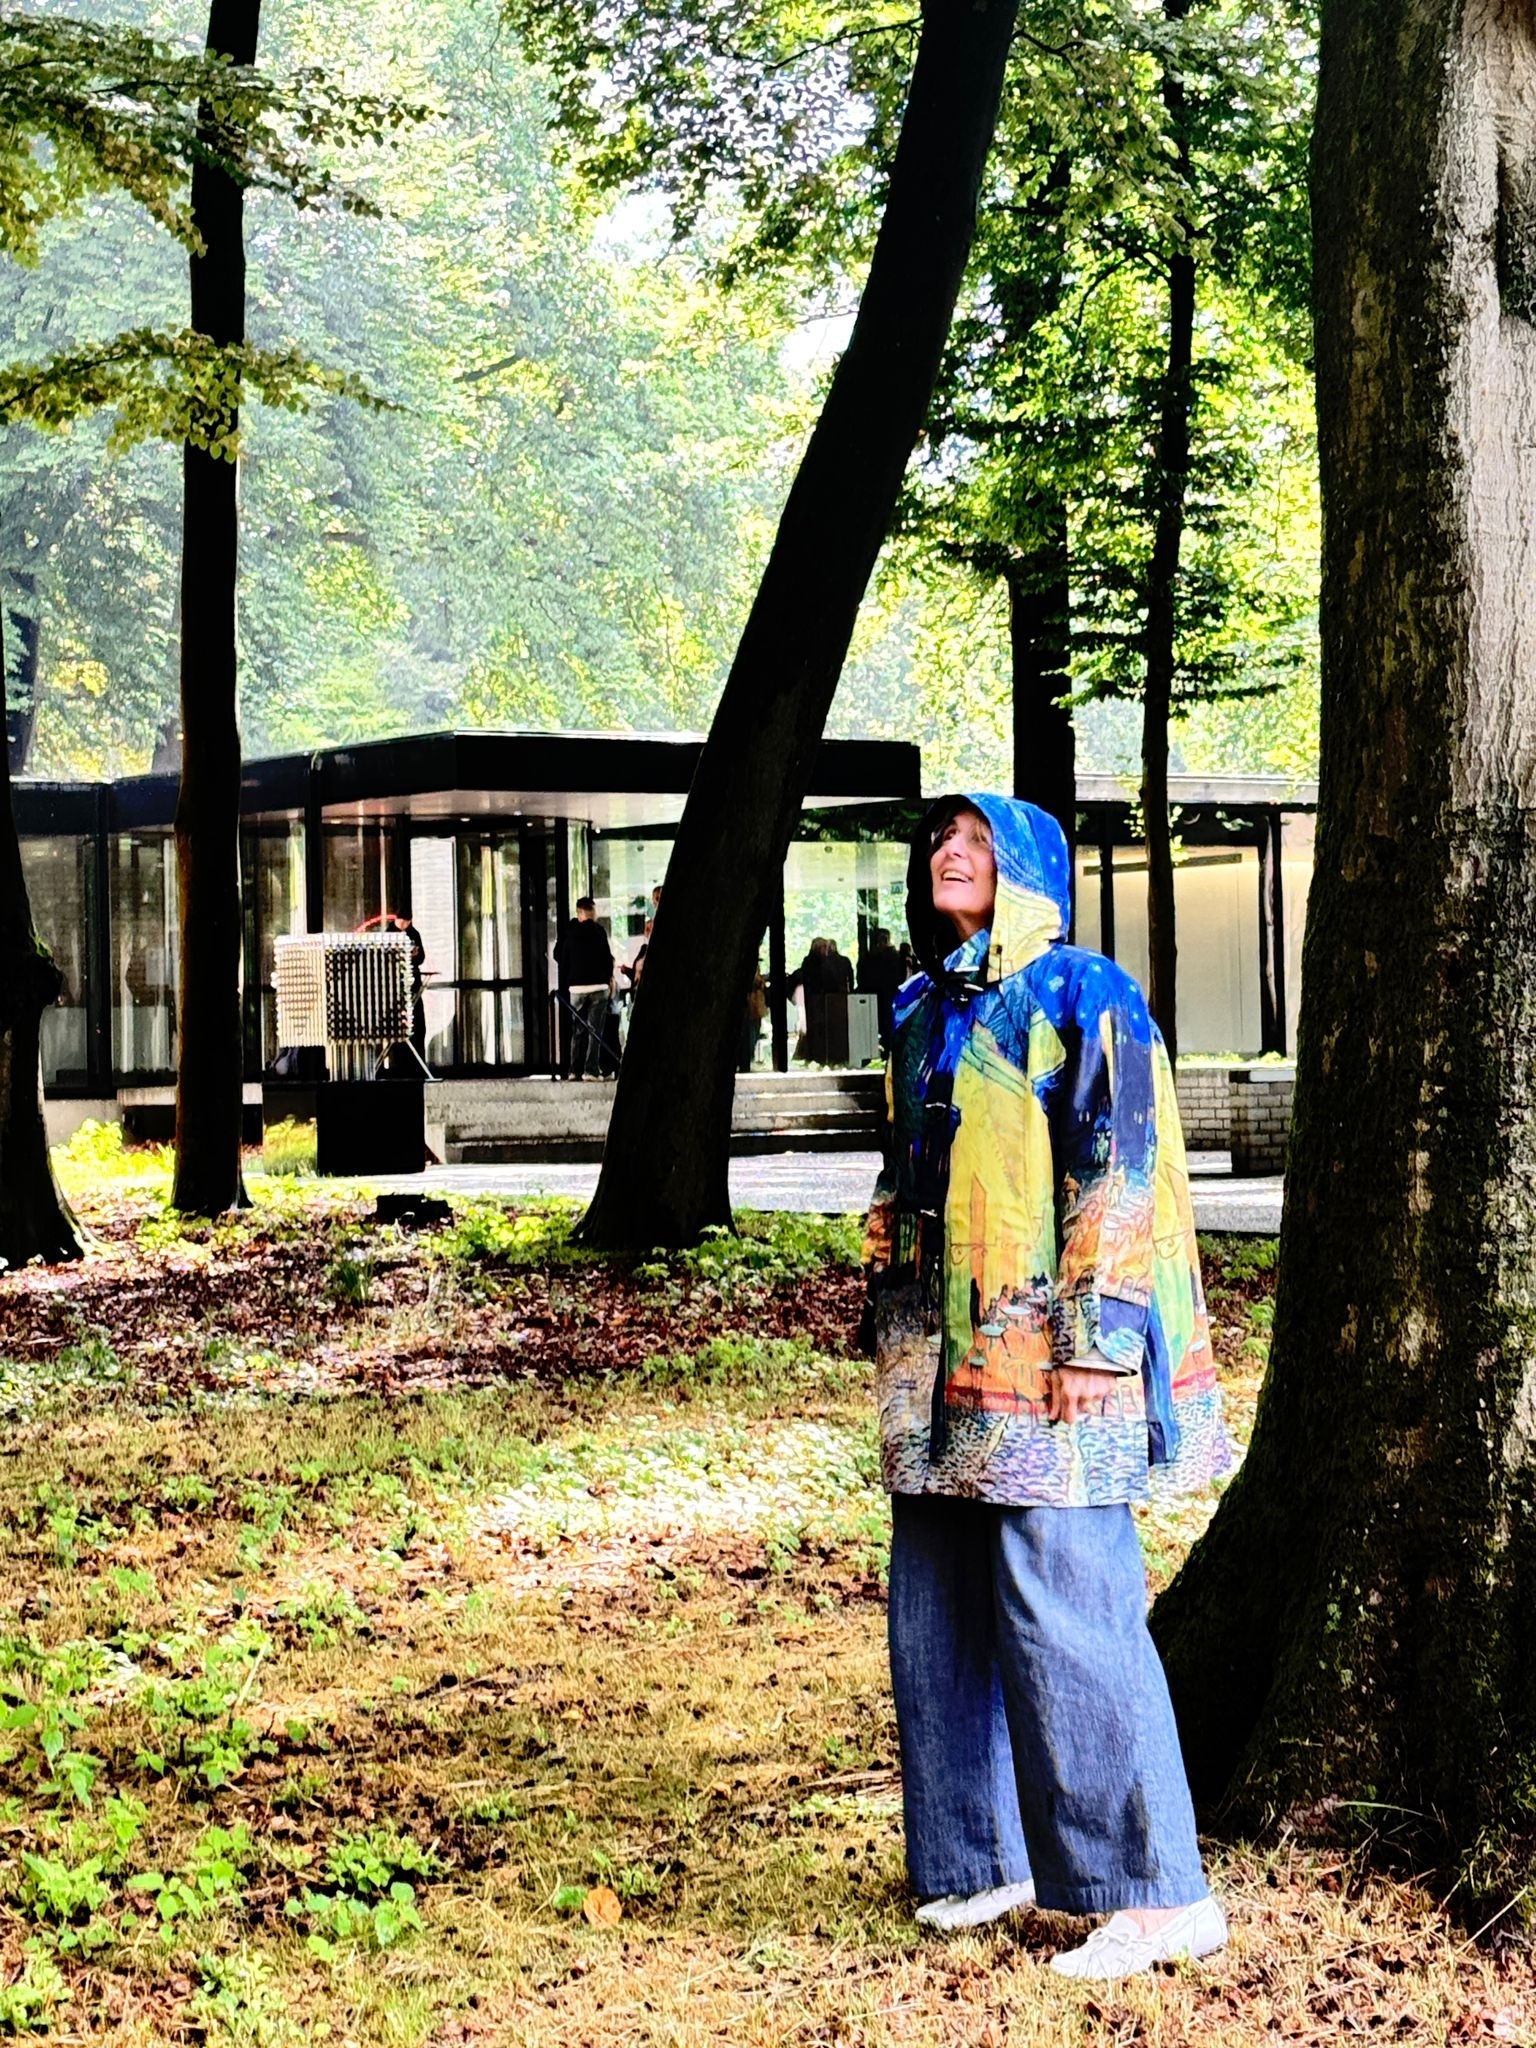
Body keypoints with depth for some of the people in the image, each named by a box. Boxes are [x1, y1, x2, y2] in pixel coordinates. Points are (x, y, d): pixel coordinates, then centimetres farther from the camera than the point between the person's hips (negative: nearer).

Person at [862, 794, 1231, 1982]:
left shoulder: (1083, 997, -5)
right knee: (941, 1607, 9)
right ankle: (991, 1854, 22)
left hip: (1044, 1356, -8)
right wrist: (890, 1322, 17)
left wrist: (1092, 1340, -17)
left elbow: (1120, 1172, -11)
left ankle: (1160, 1894, -3)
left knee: (1065, 1612, -10)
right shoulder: (922, 1012, 16)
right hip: (941, 1354, 8)